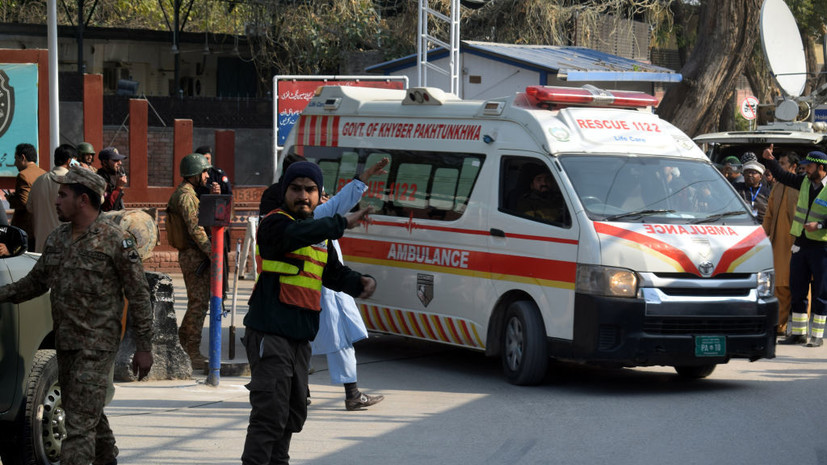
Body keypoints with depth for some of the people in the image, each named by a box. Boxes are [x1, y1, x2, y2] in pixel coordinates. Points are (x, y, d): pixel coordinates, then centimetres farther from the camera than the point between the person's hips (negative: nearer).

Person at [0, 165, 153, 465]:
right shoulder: (56, 239, 9)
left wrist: (144, 347, -10)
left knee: (80, 420, -12)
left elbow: (139, 295, -9)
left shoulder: (115, 240, -11)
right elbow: (35, 282, 20)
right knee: (90, 412, 19)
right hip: (65, 343, 7)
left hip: (97, 344, -7)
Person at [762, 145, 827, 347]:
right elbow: (782, 176, 19)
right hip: (800, 244, 6)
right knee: (797, 290, 8)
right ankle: (798, 333, 16)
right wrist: (770, 160, 9)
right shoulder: (805, 182, 9)